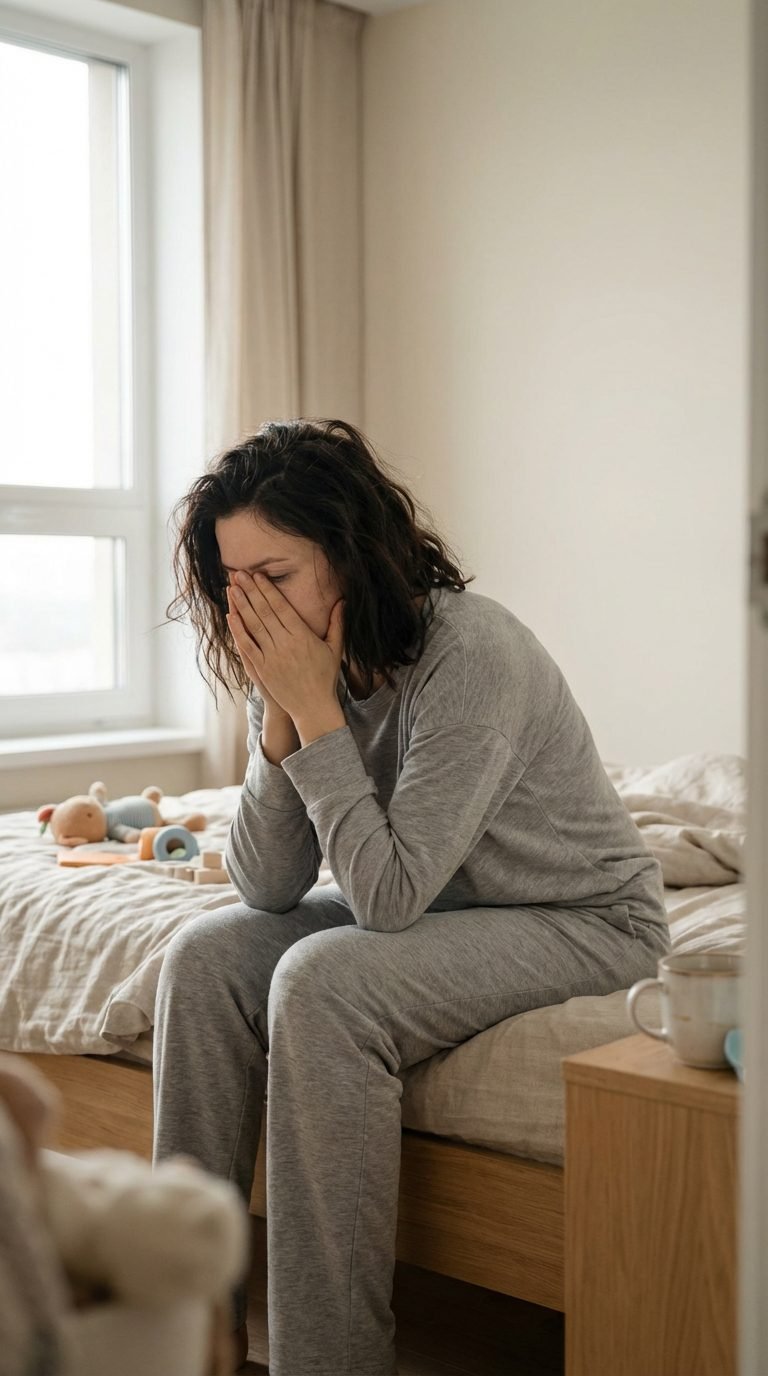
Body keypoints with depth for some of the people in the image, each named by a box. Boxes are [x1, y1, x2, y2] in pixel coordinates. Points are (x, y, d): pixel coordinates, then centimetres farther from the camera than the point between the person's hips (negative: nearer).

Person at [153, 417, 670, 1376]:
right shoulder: (307, 663, -6)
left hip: (581, 920, -7)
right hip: (438, 905, 8)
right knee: (206, 956, -11)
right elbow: (267, 888, -8)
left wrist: (316, 712, -29)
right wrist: (279, 721, -20)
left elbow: (389, 894, -30)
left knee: (323, 985, -29)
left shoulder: (470, 656, -28)